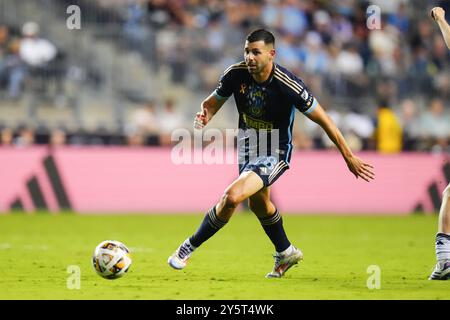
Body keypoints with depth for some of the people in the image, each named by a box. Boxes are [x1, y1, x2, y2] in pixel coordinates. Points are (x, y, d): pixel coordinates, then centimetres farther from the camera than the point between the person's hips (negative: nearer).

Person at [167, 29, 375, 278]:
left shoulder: (288, 85, -29)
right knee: (258, 204, 26)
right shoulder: (236, 74, -16)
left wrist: (349, 157, -15)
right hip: (248, 145, 7)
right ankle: (286, 253, 52)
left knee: (232, 197, -24)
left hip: (275, 153, -6)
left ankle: (188, 248, -6)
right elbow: (212, 102, 1)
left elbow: (323, 120, -19)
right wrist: (205, 115, -25)